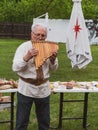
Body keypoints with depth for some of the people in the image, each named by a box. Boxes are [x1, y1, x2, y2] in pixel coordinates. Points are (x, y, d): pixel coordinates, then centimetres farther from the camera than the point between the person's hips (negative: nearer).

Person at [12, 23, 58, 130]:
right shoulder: (23, 47, -8)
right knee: (22, 121, 6)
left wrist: (53, 59, -12)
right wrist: (27, 57, -29)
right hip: (26, 89, -3)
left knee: (44, 121, 15)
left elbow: (53, 68, 9)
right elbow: (15, 68, -15)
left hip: (44, 89, 3)